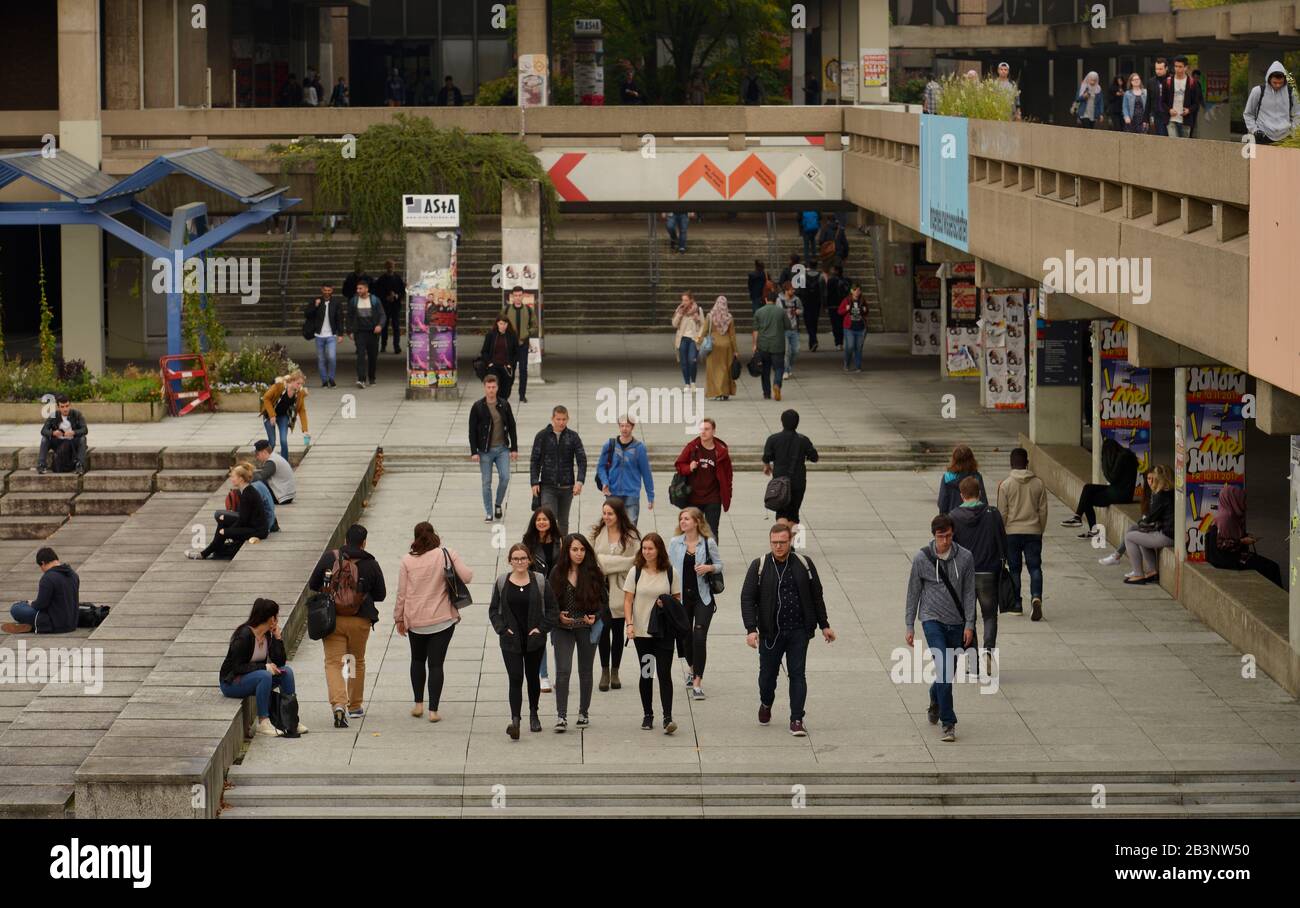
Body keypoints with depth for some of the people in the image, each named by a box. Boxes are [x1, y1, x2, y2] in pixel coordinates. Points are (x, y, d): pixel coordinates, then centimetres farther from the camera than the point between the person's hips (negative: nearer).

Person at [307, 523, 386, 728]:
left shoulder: (329, 557, -5)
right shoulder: (371, 565, -5)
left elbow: (312, 585, 1)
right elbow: (380, 595, 3)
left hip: (332, 619, -1)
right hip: (360, 621, 1)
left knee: (333, 662, 0)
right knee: (358, 661, 19)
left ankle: (338, 704, -21)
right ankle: (355, 707, 28)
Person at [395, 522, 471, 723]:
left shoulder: (407, 560, -5)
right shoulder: (447, 555, -8)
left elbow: (401, 592, -1)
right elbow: (467, 577, -13)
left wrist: (399, 618, 10)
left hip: (415, 620, 1)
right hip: (443, 619, -1)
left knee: (417, 660, 22)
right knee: (436, 663, 2)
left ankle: (418, 704, 23)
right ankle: (433, 710, -2)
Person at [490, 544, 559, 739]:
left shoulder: (540, 581, -1)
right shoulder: (502, 583, 1)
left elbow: (553, 609, 3)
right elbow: (493, 610, 6)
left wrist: (541, 628, -8)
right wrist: (502, 628, -8)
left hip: (534, 640, 1)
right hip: (511, 640, -1)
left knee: (532, 677, 15)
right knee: (515, 679, -12)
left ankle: (533, 714, 34)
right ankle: (515, 720, -20)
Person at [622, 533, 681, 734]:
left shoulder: (670, 573, 0)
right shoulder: (635, 572, 0)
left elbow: (678, 599, 9)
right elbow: (628, 601, -1)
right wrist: (629, 624, -13)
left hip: (664, 632, -1)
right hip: (641, 631, 1)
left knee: (664, 673, -9)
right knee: (646, 673, 9)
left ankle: (668, 718, -12)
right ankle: (647, 715, 20)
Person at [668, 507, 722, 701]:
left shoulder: (708, 543, -3)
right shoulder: (675, 543, 1)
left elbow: (719, 564, 5)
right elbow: (668, 566, 6)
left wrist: (709, 568, -16)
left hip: (703, 596, -3)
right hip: (682, 596, 3)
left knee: (699, 638, -12)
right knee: (685, 636, 13)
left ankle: (697, 681, -8)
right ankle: (691, 667, 43)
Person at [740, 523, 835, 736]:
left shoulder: (804, 565, 4)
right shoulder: (759, 567, -2)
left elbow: (816, 596, 12)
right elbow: (747, 598, -4)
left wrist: (824, 625, 12)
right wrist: (751, 629, -14)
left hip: (798, 631, 0)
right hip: (770, 632, 0)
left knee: (797, 674, -3)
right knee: (768, 673, 10)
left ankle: (797, 720, 1)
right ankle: (766, 704, 40)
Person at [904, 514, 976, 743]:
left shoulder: (965, 557, -1)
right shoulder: (922, 559, -5)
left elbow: (969, 593, 3)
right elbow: (913, 593, 2)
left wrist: (969, 624, -2)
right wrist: (910, 626, 2)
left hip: (956, 622, 3)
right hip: (932, 619, -3)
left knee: (949, 672, 13)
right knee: (944, 668, -17)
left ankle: (935, 703, 45)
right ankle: (948, 723, -15)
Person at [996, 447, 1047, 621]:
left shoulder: (1005, 485, -7)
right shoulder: (1038, 484, 1)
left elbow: (1002, 513, -4)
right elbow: (1043, 511, 7)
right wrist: (1041, 531, 19)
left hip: (1012, 532, -1)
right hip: (1033, 532, 1)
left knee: (1014, 569, 9)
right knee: (1035, 567, 2)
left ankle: (1016, 605, 13)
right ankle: (1036, 597, -20)